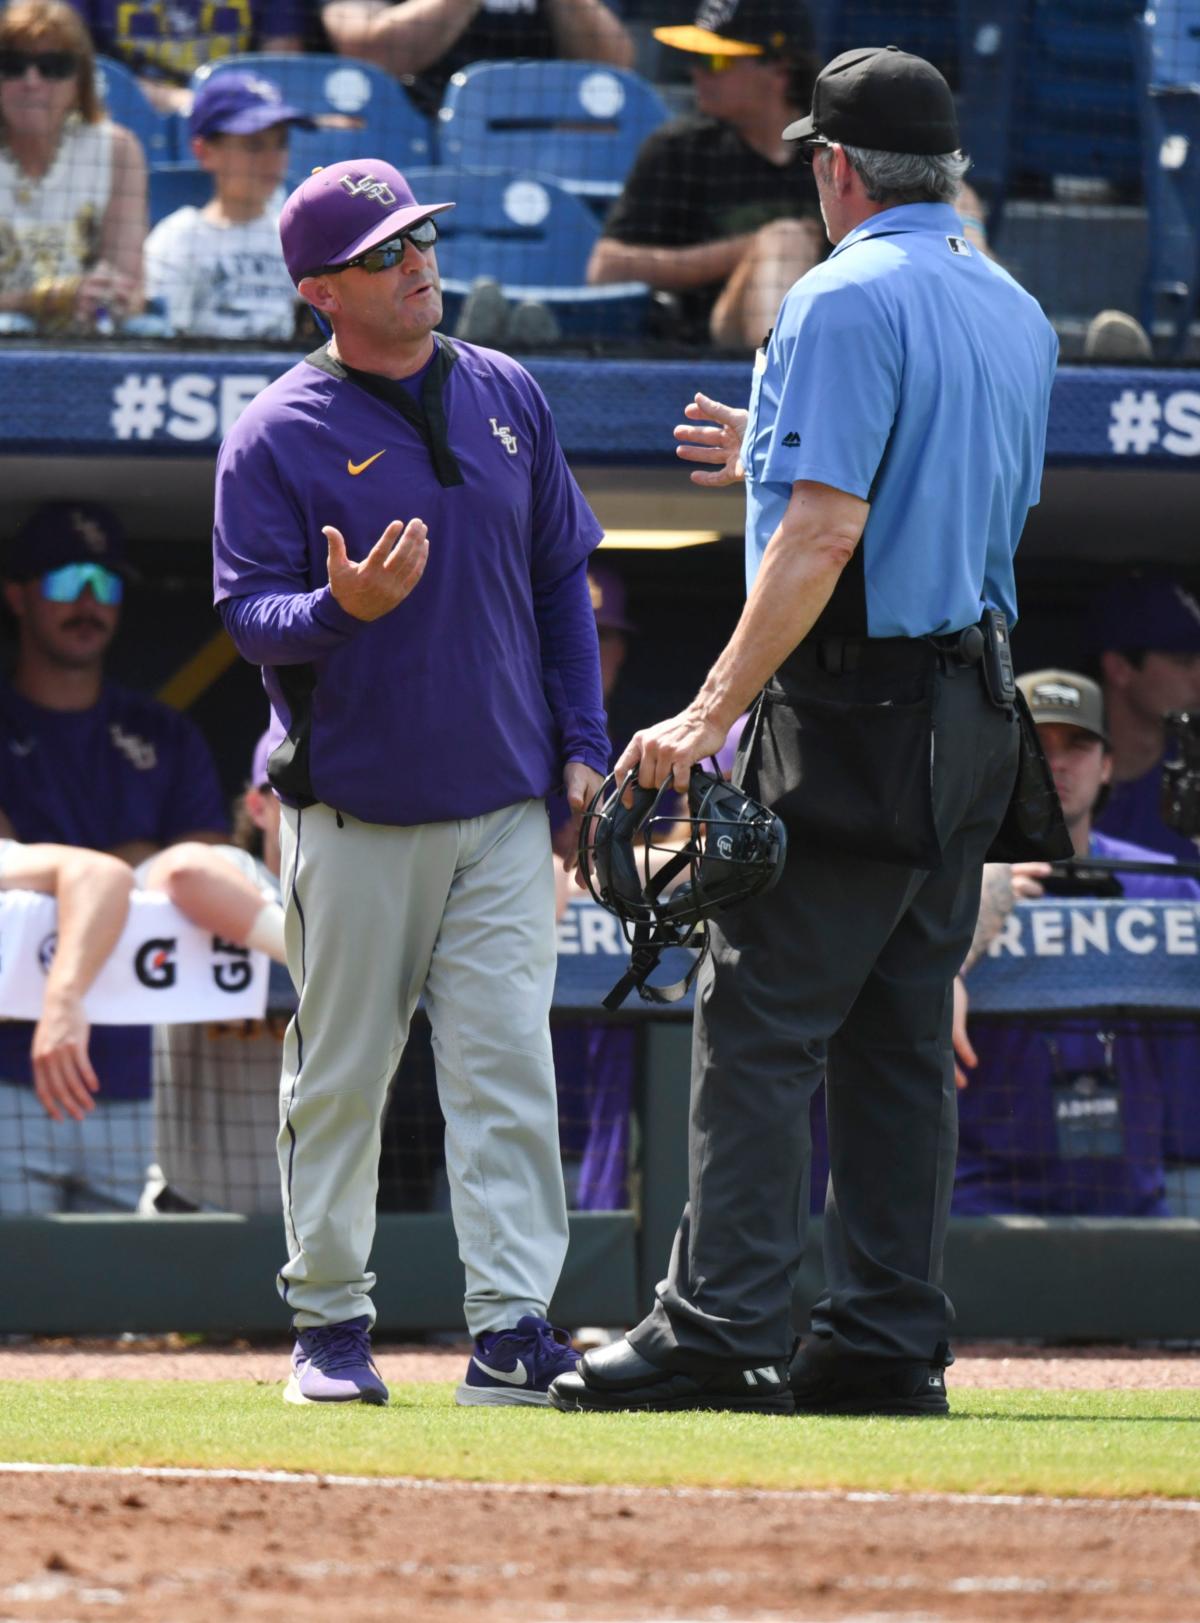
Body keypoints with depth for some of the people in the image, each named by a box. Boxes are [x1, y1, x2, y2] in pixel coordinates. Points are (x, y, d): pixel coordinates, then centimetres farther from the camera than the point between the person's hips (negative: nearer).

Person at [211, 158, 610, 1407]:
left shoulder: (506, 398, 9)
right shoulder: (276, 435, -5)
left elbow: (562, 579, 14)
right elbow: (248, 616, -8)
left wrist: (581, 745, 7)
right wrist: (339, 608, -29)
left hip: (507, 803, 3)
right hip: (355, 809, -3)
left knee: (507, 1065, -5)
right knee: (338, 1073, 5)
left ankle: (512, 1328, -7)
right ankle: (330, 1324, 16)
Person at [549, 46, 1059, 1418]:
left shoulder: (846, 301, -12)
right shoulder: (1015, 314, 15)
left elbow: (825, 536, -20)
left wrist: (711, 712, -21)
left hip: (852, 703, -8)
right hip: (973, 716, 8)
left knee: (760, 1021, -8)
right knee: (902, 1035, 10)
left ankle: (719, 1330, -12)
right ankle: (887, 1341, 8)